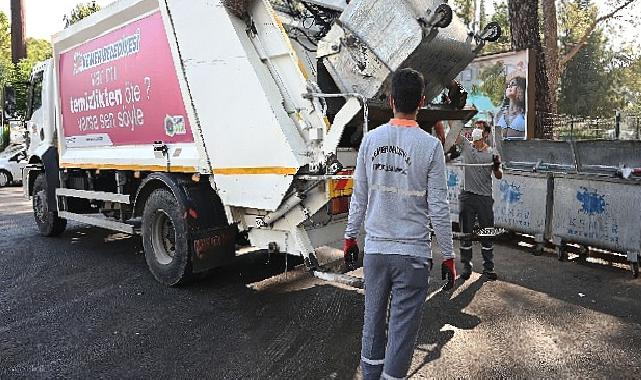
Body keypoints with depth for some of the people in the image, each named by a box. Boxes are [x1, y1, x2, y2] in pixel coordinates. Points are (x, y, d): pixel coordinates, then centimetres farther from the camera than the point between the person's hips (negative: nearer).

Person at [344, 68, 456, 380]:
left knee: (373, 319, 18)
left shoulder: (371, 140, -1)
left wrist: (350, 236, 17)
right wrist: (448, 256, 2)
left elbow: (359, 197, 4)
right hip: (413, 252, -3)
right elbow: (438, 208, -7)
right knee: (402, 328, 7)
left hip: (375, 249, 3)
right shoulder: (430, 146, -9)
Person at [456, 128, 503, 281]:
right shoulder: (466, 145, 3)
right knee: (466, 232, 7)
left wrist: (496, 167, -15)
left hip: (485, 197, 0)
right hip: (467, 196, 0)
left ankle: (488, 267, 19)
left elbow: (499, 177, 4)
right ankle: (466, 266, 19)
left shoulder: (492, 153, 3)